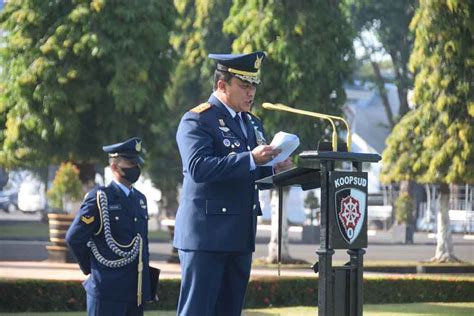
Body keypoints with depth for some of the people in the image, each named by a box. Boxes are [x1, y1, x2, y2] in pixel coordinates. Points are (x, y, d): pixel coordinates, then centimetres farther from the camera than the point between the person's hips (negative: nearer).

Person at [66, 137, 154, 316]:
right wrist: (92, 270, 1)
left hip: (137, 291, 7)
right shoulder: (99, 199, -7)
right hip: (108, 290, -7)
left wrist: (145, 280, 15)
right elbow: (74, 238, -8)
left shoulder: (140, 199, 15)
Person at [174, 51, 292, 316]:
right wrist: (250, 159, -26)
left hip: (240, 235, 8)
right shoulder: (197, 121, -7)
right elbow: (198, 167, -22)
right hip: (206, 234, -8)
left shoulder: (253, 124, 19)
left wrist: (273, 169, 1)